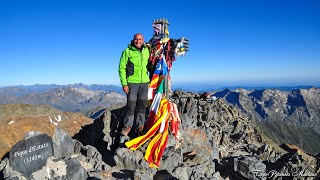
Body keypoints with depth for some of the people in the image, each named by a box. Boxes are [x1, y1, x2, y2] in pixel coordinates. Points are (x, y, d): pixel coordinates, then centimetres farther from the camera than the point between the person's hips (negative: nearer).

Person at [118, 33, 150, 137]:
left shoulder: (146, 51, 10)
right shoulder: (127, 51, -2)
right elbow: (122, 68, -4)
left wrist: (150, 79, 15)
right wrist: (124, 83, -11)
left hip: (144, 82, 4)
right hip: (132, 82, -4)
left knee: (142, 105, 6)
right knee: (131, 105, -3)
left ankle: (139, 126, 17)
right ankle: (127, 126, 13)